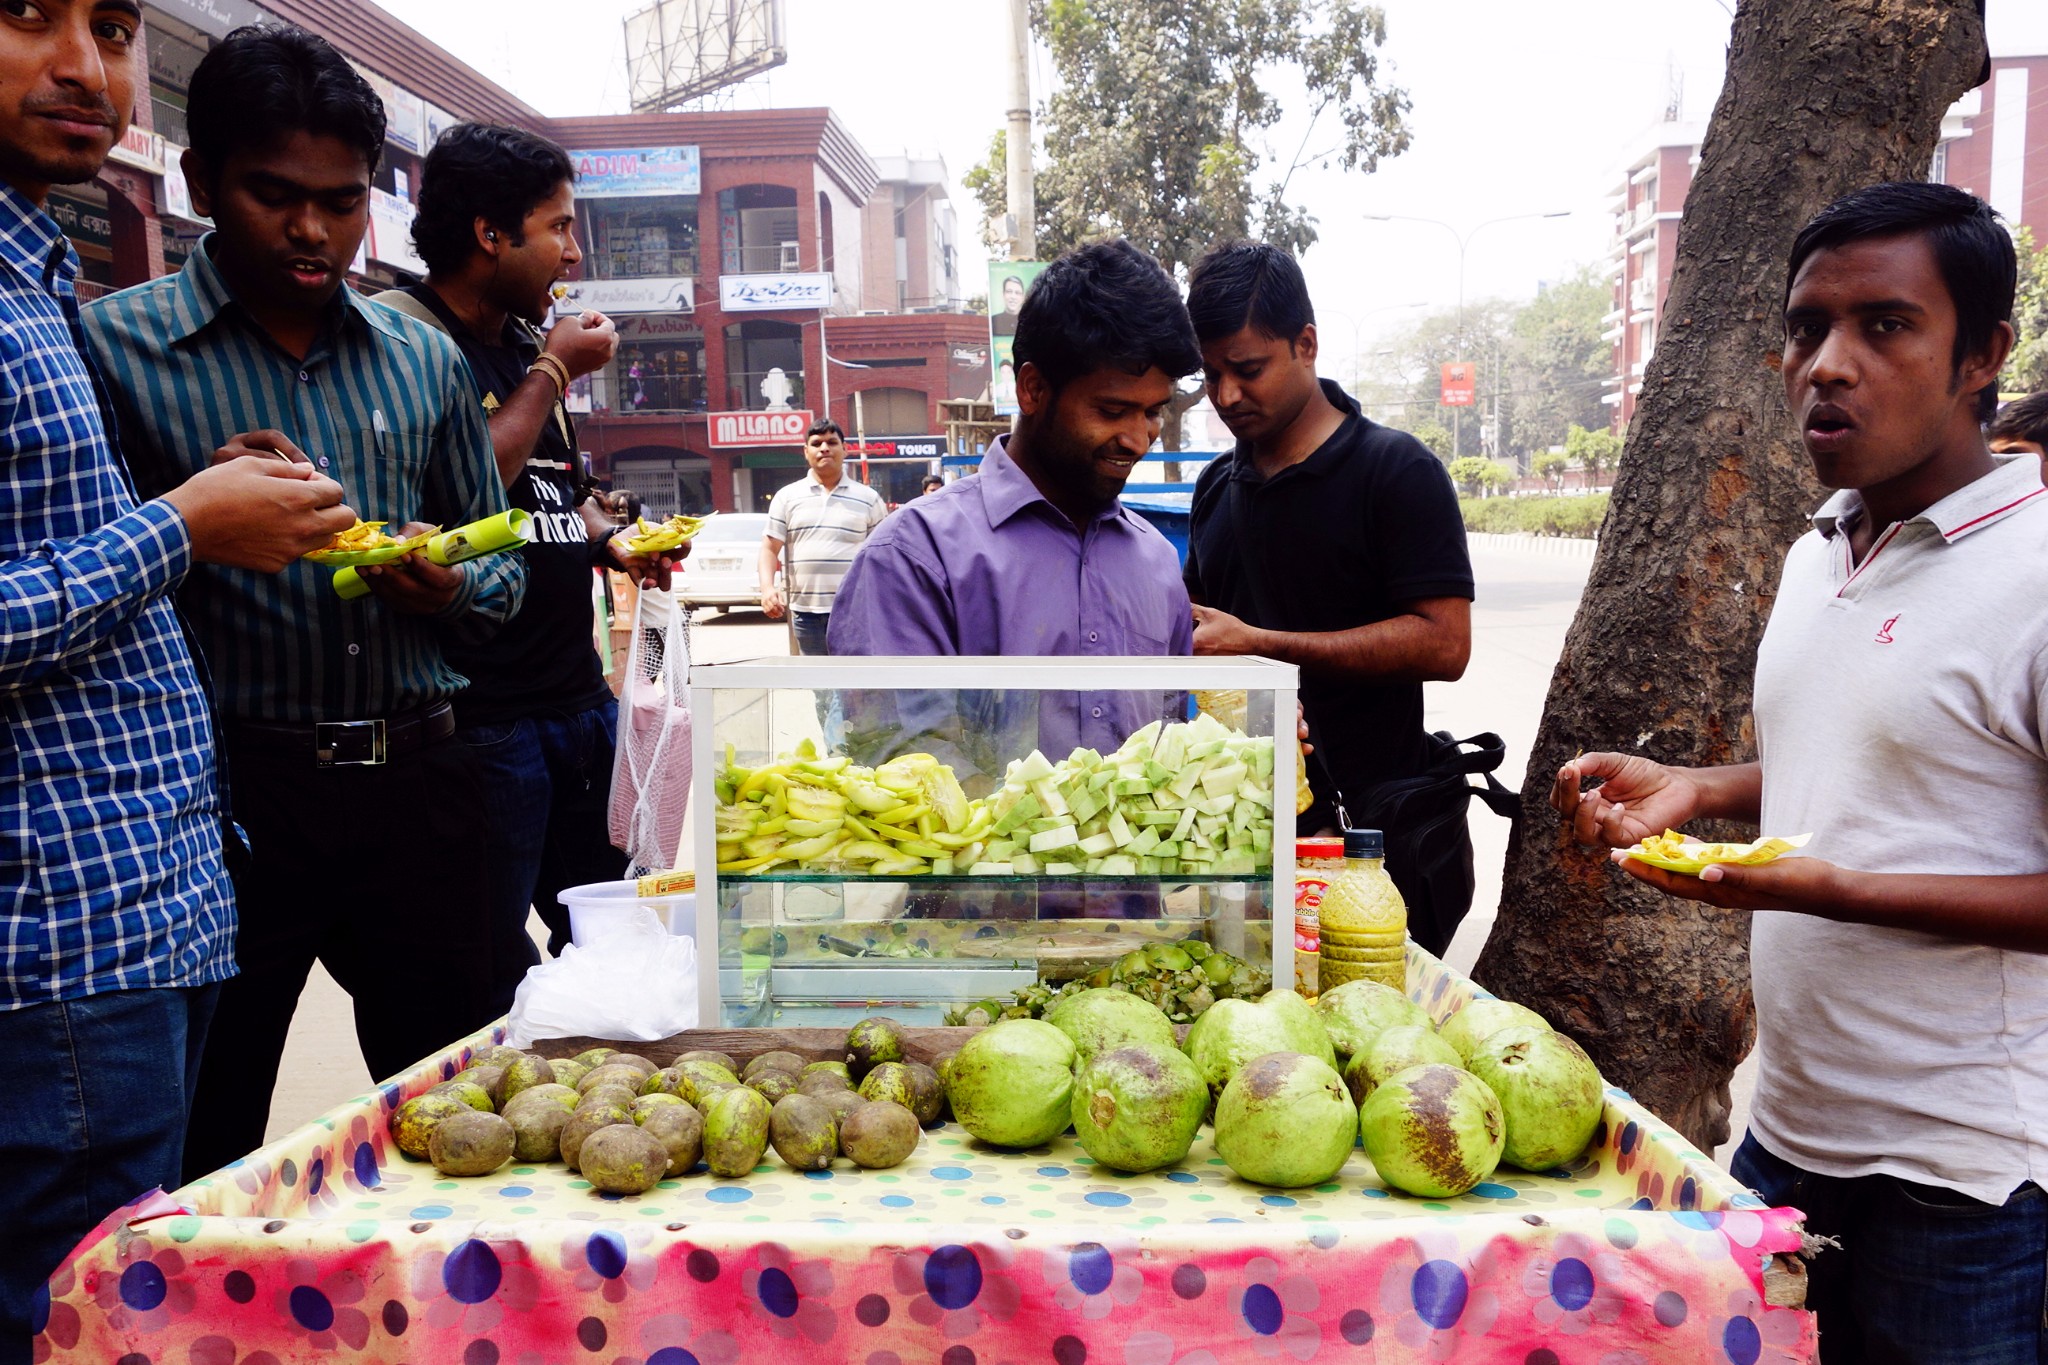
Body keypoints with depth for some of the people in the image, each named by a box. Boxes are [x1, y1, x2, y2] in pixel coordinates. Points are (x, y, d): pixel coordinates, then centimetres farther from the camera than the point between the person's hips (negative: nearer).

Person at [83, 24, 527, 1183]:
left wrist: (452, 584, -6)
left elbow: (504, 568, 16)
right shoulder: (111, 347, -1)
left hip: (417, 782, 4)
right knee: (198, 1144, 8)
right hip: (222, 787, -3)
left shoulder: (427, 362, 11)